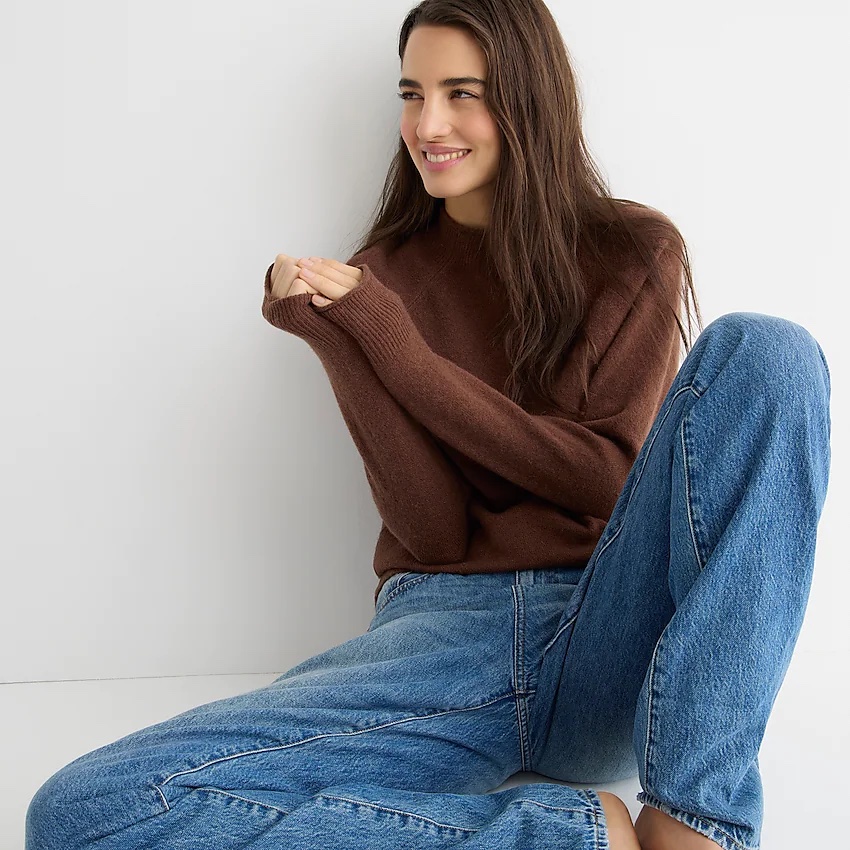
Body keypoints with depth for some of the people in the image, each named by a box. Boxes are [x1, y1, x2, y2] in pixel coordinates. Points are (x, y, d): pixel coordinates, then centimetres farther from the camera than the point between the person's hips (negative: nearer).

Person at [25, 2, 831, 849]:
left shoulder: (633, 250, 7)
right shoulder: (382, 277, 9)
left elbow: (609, 478, -4)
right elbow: (433, 532, 0)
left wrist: (389, 336, -9)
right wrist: (332, 333, -12)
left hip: (608, 644, 0)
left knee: (763, 351, -24)